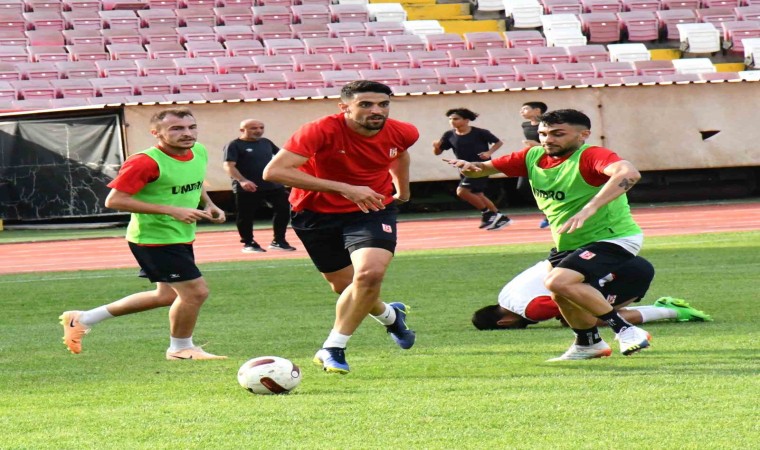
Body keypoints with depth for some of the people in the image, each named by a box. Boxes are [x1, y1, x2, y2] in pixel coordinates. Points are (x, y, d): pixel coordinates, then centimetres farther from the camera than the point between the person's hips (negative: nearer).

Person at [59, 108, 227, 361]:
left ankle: (84, 319, 30)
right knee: (196, 291, -10)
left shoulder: (199, 152, 2)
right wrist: (171, 210, -28)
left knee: (168, 295, 19)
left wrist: (208, 204, 1)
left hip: (181, 237, 10)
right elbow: (114, 200, -24)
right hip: (154, 239, -10)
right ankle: (181, 349, 16)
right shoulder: (146, 163, -24)